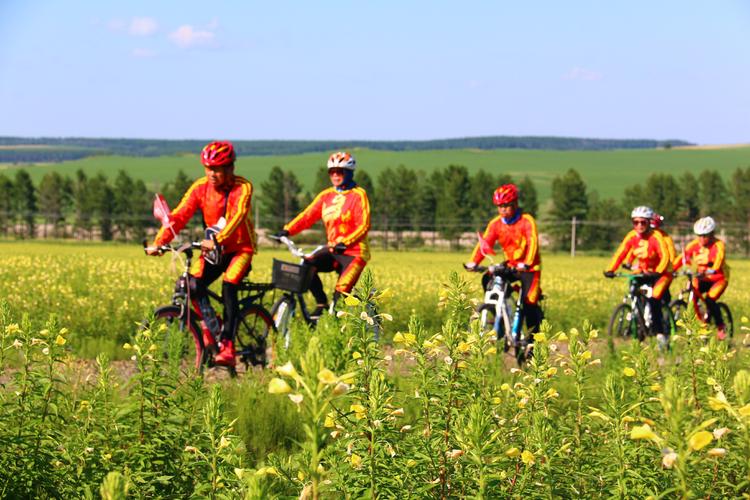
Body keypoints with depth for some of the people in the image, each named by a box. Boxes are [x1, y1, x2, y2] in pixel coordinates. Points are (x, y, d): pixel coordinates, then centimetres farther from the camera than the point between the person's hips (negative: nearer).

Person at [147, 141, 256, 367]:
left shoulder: (242, 188, -17)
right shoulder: (200, 187, -7)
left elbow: (237, 216, -33)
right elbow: (179, 216, -15)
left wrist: (217, 241, -49)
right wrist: (159, 242, -29)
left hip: (240, 248, -4)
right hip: (213, 250, 4)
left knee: (228, 286, -26)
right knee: (194, 285, -20)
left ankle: (227, 347, -23)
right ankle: (212, 328, -4)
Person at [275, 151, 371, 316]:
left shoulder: (358, 195, -7)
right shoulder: (326, 196, 8)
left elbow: (363, 226, -17)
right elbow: (307, 215, -1)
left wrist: (345, 243, -33)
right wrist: (287, 230, -17)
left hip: (353, 252, -5)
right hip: (333, 250, 5)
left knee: (341, 294, -15)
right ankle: (321, 303, -4)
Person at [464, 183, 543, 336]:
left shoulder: (526, 221, -16)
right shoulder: (496, 224, -3)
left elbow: (533, 242, -28)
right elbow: (484, 243, -12)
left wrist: (526, 263, -45)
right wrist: (473, 262, -29)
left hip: (528, 268, -4)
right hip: (510, 266, 5)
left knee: (529, 301, -16)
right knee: (488, 280, -19)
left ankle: (533, 335, 1)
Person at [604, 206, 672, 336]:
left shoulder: (656, 237, -23)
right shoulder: (632, 236, -10)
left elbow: (665, 257, -31)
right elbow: (620, 253, -14)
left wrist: (657, 272, -47)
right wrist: (610, 270, -29)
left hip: (661, 273, -6)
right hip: (644, 271, 6)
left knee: (654, 300, -22)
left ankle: (660, 333, -14)